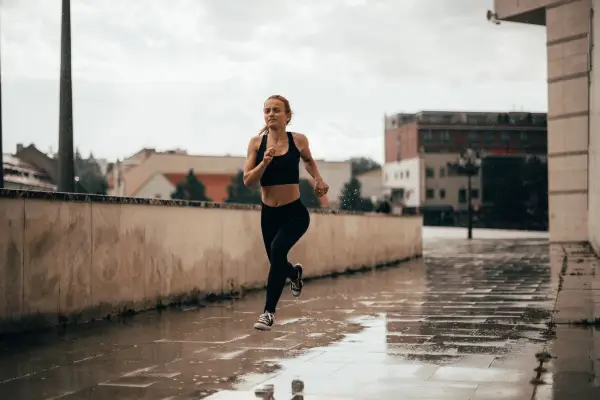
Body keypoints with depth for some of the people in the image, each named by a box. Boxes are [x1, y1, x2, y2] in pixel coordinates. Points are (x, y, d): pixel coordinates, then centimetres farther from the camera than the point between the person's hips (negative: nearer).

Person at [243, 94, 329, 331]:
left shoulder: (298, 140, -4)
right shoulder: (257, 142, -3)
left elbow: (308, 161, 19)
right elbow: (248, 181, -7)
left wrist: (318, 179, 3)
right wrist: (264, 162, -22)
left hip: (295, 212, -3)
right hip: (269, 213, 3)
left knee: (277, 249, -28)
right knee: (276, 262, 16)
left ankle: (269, 311, -22)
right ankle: (295, 273, 55)